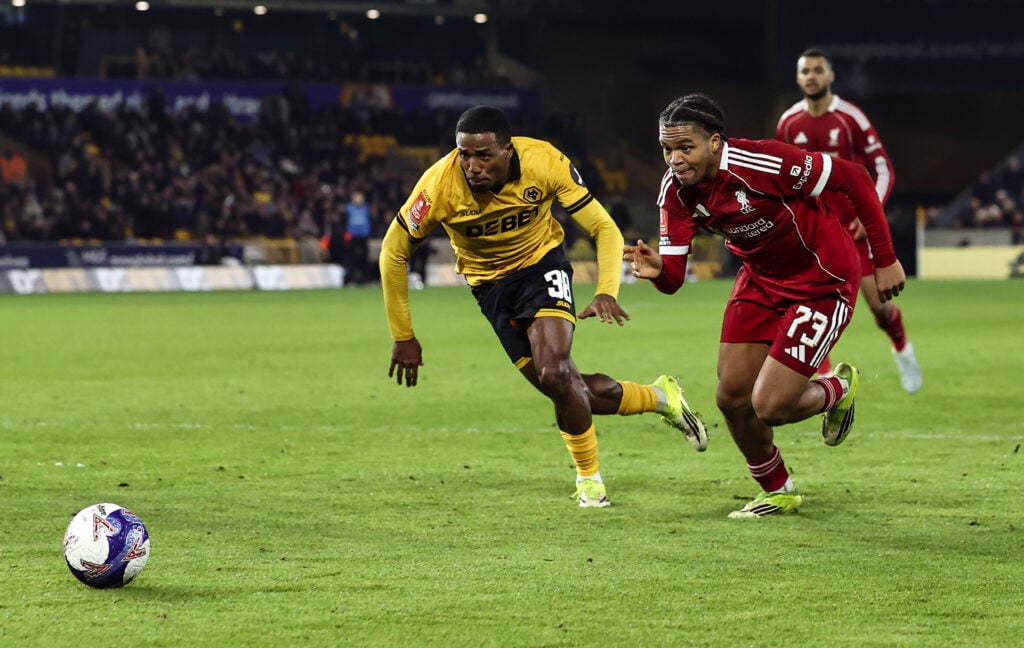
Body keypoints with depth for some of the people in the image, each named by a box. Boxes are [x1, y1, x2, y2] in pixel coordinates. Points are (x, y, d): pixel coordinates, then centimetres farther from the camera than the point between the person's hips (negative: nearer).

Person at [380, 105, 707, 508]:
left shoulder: (546, 162, -26)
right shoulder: (440, 185, -26)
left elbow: (603, 228, -17)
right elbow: (393, 253, -12)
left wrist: (607, 292, -34)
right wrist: (403, 337, -9)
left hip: (542, 263, -1)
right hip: (490, 284, 2)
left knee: (554, 371, -24)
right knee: (566, 391, -4)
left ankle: (588, 476, -1)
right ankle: (659, 398, 23)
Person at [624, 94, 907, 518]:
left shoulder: (762, 164, -32)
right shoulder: (675, 190, -13)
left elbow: (852, 178, -22)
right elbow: (673, 277, -11)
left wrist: (885, 261, -17)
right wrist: (656, 269, -38)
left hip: (823, 283, -6)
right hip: (761, 279, 7)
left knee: (770, 407, -13)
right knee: (732, 398, 3)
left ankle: (837, 391, 22)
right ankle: (778, 493, 29)